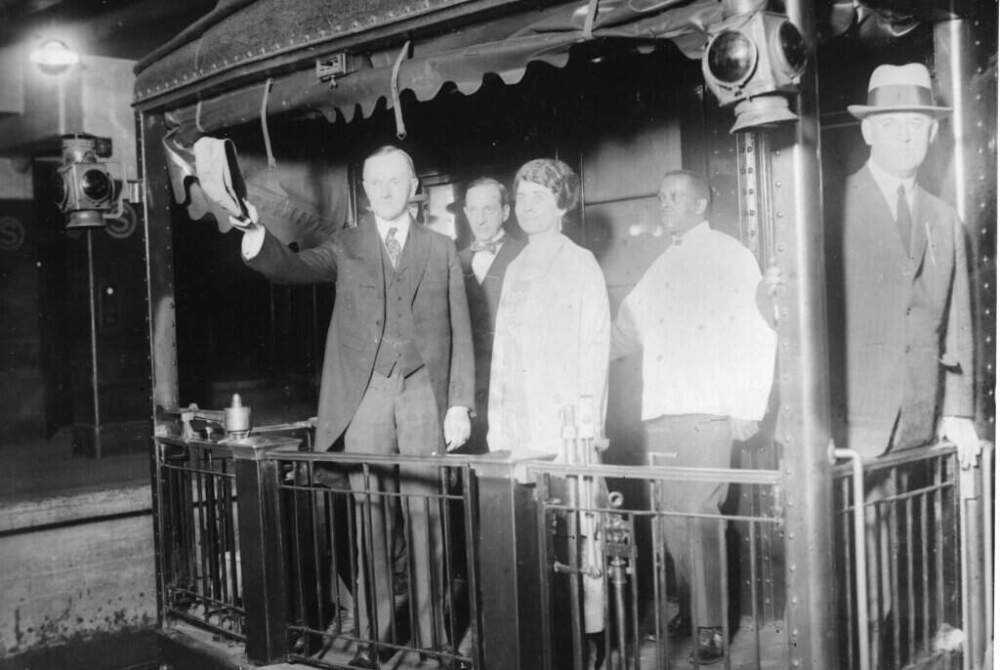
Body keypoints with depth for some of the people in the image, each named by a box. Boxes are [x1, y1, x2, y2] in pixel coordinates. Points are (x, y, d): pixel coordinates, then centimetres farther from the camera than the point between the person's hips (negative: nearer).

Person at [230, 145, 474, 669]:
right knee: (371, 517, 3)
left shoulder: (440, 250, 10)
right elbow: (292, 268, -7)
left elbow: (460, 333, 7)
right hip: (365, 396, 0)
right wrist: (255, 234, -27)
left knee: (425, 516, 1)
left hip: (424, 394, 0)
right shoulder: (345, 247, 11)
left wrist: (460, 405, 0)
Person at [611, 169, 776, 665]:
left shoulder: (730, 257, 2)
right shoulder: (659, 268, 21)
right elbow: (625, 334, 21)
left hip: (707, 411, -6)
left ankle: (710, 628, -3)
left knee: (698, 515, -9)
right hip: (659, 412, 6)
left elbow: (756, 335, -4)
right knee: (672, 517, 6)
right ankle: (689, 607, 18)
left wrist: (747, 407, -10)